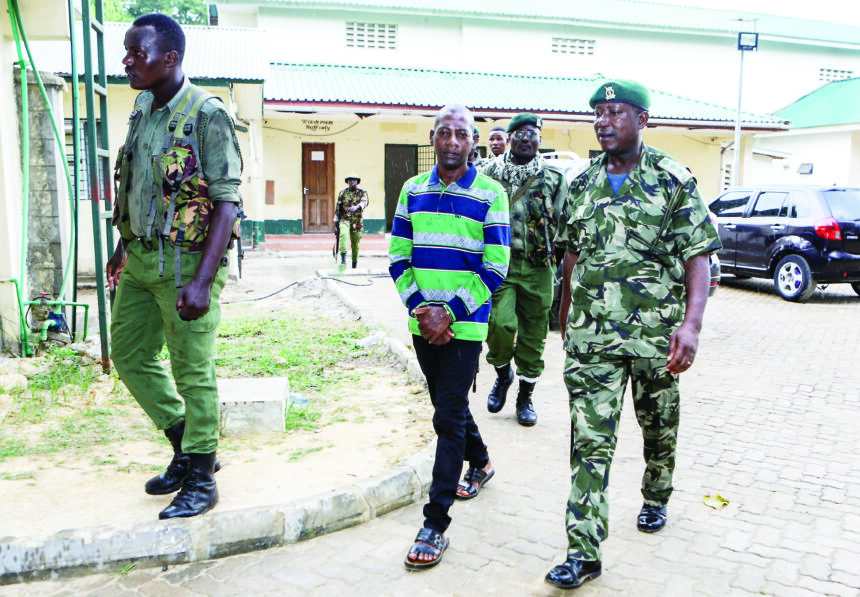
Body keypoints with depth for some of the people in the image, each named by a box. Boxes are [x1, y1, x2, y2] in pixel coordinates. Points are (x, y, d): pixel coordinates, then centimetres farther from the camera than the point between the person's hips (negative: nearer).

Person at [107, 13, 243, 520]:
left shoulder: (206, 115, -14)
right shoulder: (142, 112, 11)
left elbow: (227, 202, -19)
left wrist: (202, 281, -25)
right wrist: (124, 248, 23)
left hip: (186, 260, -8)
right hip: (141, 261, 9)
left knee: (194, 372, 1)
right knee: (129, 354, 16)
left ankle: (200, 482, 17)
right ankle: (187, 446, 32)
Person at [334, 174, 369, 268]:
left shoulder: (362, 192, 3)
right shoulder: (343, 193, 9)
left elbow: (364, 202, -18)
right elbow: (337, 207, 14)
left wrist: (357, 207, -39)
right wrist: (336, 220, 10)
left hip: (357, 221, 0)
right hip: (345, 219, 0)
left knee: (355, 243, 4)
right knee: (344, 234, -28)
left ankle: (354, 263, 20)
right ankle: (343, 258, -35)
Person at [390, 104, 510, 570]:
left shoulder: (490, 195, -6)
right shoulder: (413, 190, 6)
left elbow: (495, 269, -8)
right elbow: (398, 258, 7)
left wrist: (449, 314, -16)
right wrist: (418, 307, -8)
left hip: (465, 326, -5)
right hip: (423, 323, 5)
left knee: (449, 417, -6)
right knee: (447, 404, 20)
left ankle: (435, 524, 1)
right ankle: (480, 463, 47)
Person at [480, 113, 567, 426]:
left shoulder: (554, 177, 9)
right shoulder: (490, 171, 6)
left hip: (538, 268, 2)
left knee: (533, 335, 7)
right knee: (501, 323, -19)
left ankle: (525, 397, 25)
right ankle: (502, 373, 13)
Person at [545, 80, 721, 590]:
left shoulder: (674, 181, -3)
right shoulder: (582, 185, 8)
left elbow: (698, 259, -7)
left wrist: (692, 323, -20)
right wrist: (566, 320, 18)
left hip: (656, 336, -1)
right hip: (591, 336, 2)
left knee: (659, 428, 18)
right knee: (590, 441, -3)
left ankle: (656, 499, 46)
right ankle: (584, 552, 2)